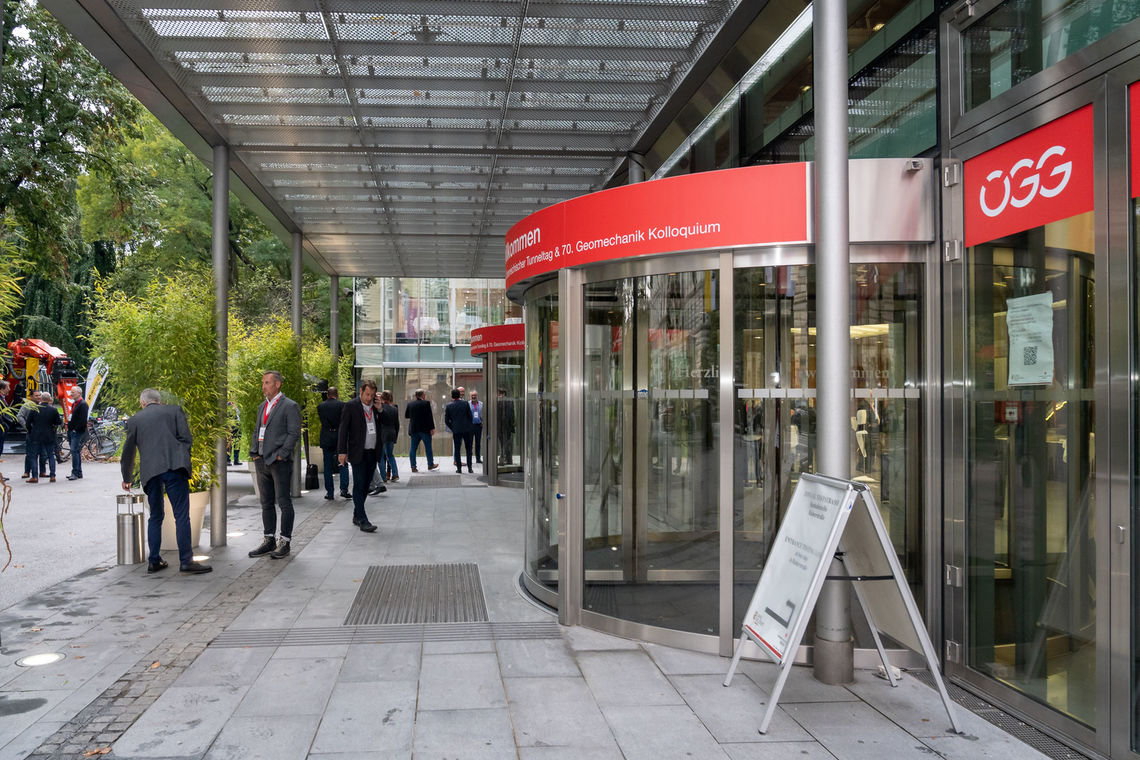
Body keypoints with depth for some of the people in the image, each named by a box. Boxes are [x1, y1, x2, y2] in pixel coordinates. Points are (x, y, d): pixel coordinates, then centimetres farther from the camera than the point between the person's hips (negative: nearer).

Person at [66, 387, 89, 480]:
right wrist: (69, 428, 15)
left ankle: (75, 473, -13)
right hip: (72, 431, 10)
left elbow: (83, 419, -19)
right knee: (76, 452, 11)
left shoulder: (83, 404, -11)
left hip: (77, 432, -10)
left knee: (74, 451, -14)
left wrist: (75, 429, -20)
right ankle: (79, 473, 15)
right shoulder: (74, 404, 20)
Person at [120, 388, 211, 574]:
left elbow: (128, 452, 25)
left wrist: (127, 479, 38)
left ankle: (154, 561, 16)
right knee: (182, 515, -4)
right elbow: (186, 438, 3)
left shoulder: (135, 420, 19)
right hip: (174, 468, -3)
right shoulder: (174, 410, 14)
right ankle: (186, 560, -8)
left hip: (150, 472, 3)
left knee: (155, 516, 15)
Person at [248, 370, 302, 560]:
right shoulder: (262, 407, 18)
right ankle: (268, 540, 19)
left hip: (280, 461, -8)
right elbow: (257, 432, 22)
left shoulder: (290, 406, -6)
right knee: (266, 503, 12)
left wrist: (281, 455, -15)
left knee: (284, 502, -2)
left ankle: (284, 542, 3)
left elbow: (294, 434, -11)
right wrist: (254, 452, 9)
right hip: (261, 461, 8)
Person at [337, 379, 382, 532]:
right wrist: (342, 451, -11)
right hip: (358, 454, -5)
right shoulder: (351, 406, -2)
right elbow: (343, 429, -5)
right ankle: (363, 521, -7)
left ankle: (357, 516, 25)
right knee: (359, 486, -6)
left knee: (366, 485, 12)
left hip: (372, 454, 5)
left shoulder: (377, 407, 11)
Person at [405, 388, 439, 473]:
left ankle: (413, 467, 4)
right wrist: (432, 428, -10)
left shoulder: (410, 404, 3)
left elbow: (406, 416, 10)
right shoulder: (426, 403, -10)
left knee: (413, 448, 6)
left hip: (413, 429, 4)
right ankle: (430, 465, 18)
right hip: (425, 429, -4)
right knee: (428, 447, 9)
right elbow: (430, 416, -13)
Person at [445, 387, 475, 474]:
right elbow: (470, 416, 0)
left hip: (456, 430, 0)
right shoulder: (465, 403, -3)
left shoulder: (449, 406, -2)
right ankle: (469, 468, 8)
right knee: (468, 449, 10)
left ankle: (459, 468, 4)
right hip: (466, 429, 0)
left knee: (457, 449, 8)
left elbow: (446, 420, 1)